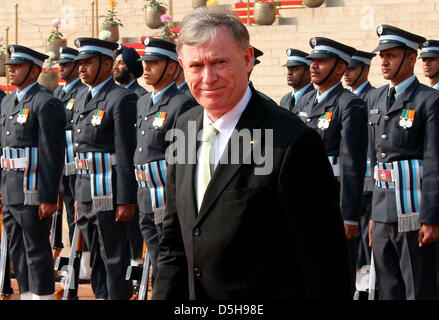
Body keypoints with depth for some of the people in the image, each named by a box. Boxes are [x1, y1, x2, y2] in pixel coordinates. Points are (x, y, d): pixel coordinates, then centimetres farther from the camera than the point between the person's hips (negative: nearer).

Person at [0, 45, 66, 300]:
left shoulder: (46, 104, -12)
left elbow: (53, 154, -16)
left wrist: (48, 198, -19)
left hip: (32, 193, -9)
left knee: (37, 251, -3)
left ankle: (43, 295, 5)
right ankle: (26, 294, 23)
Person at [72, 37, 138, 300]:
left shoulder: (121, 98, -13)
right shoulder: (83, 98, 14)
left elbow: (127, 155, -16)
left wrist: (126, 200, -19)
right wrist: (78, 196, 19)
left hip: (109, 194, -9)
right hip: (86, 193, 9)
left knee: (115, 259, -2)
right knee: (96, 258, 16)